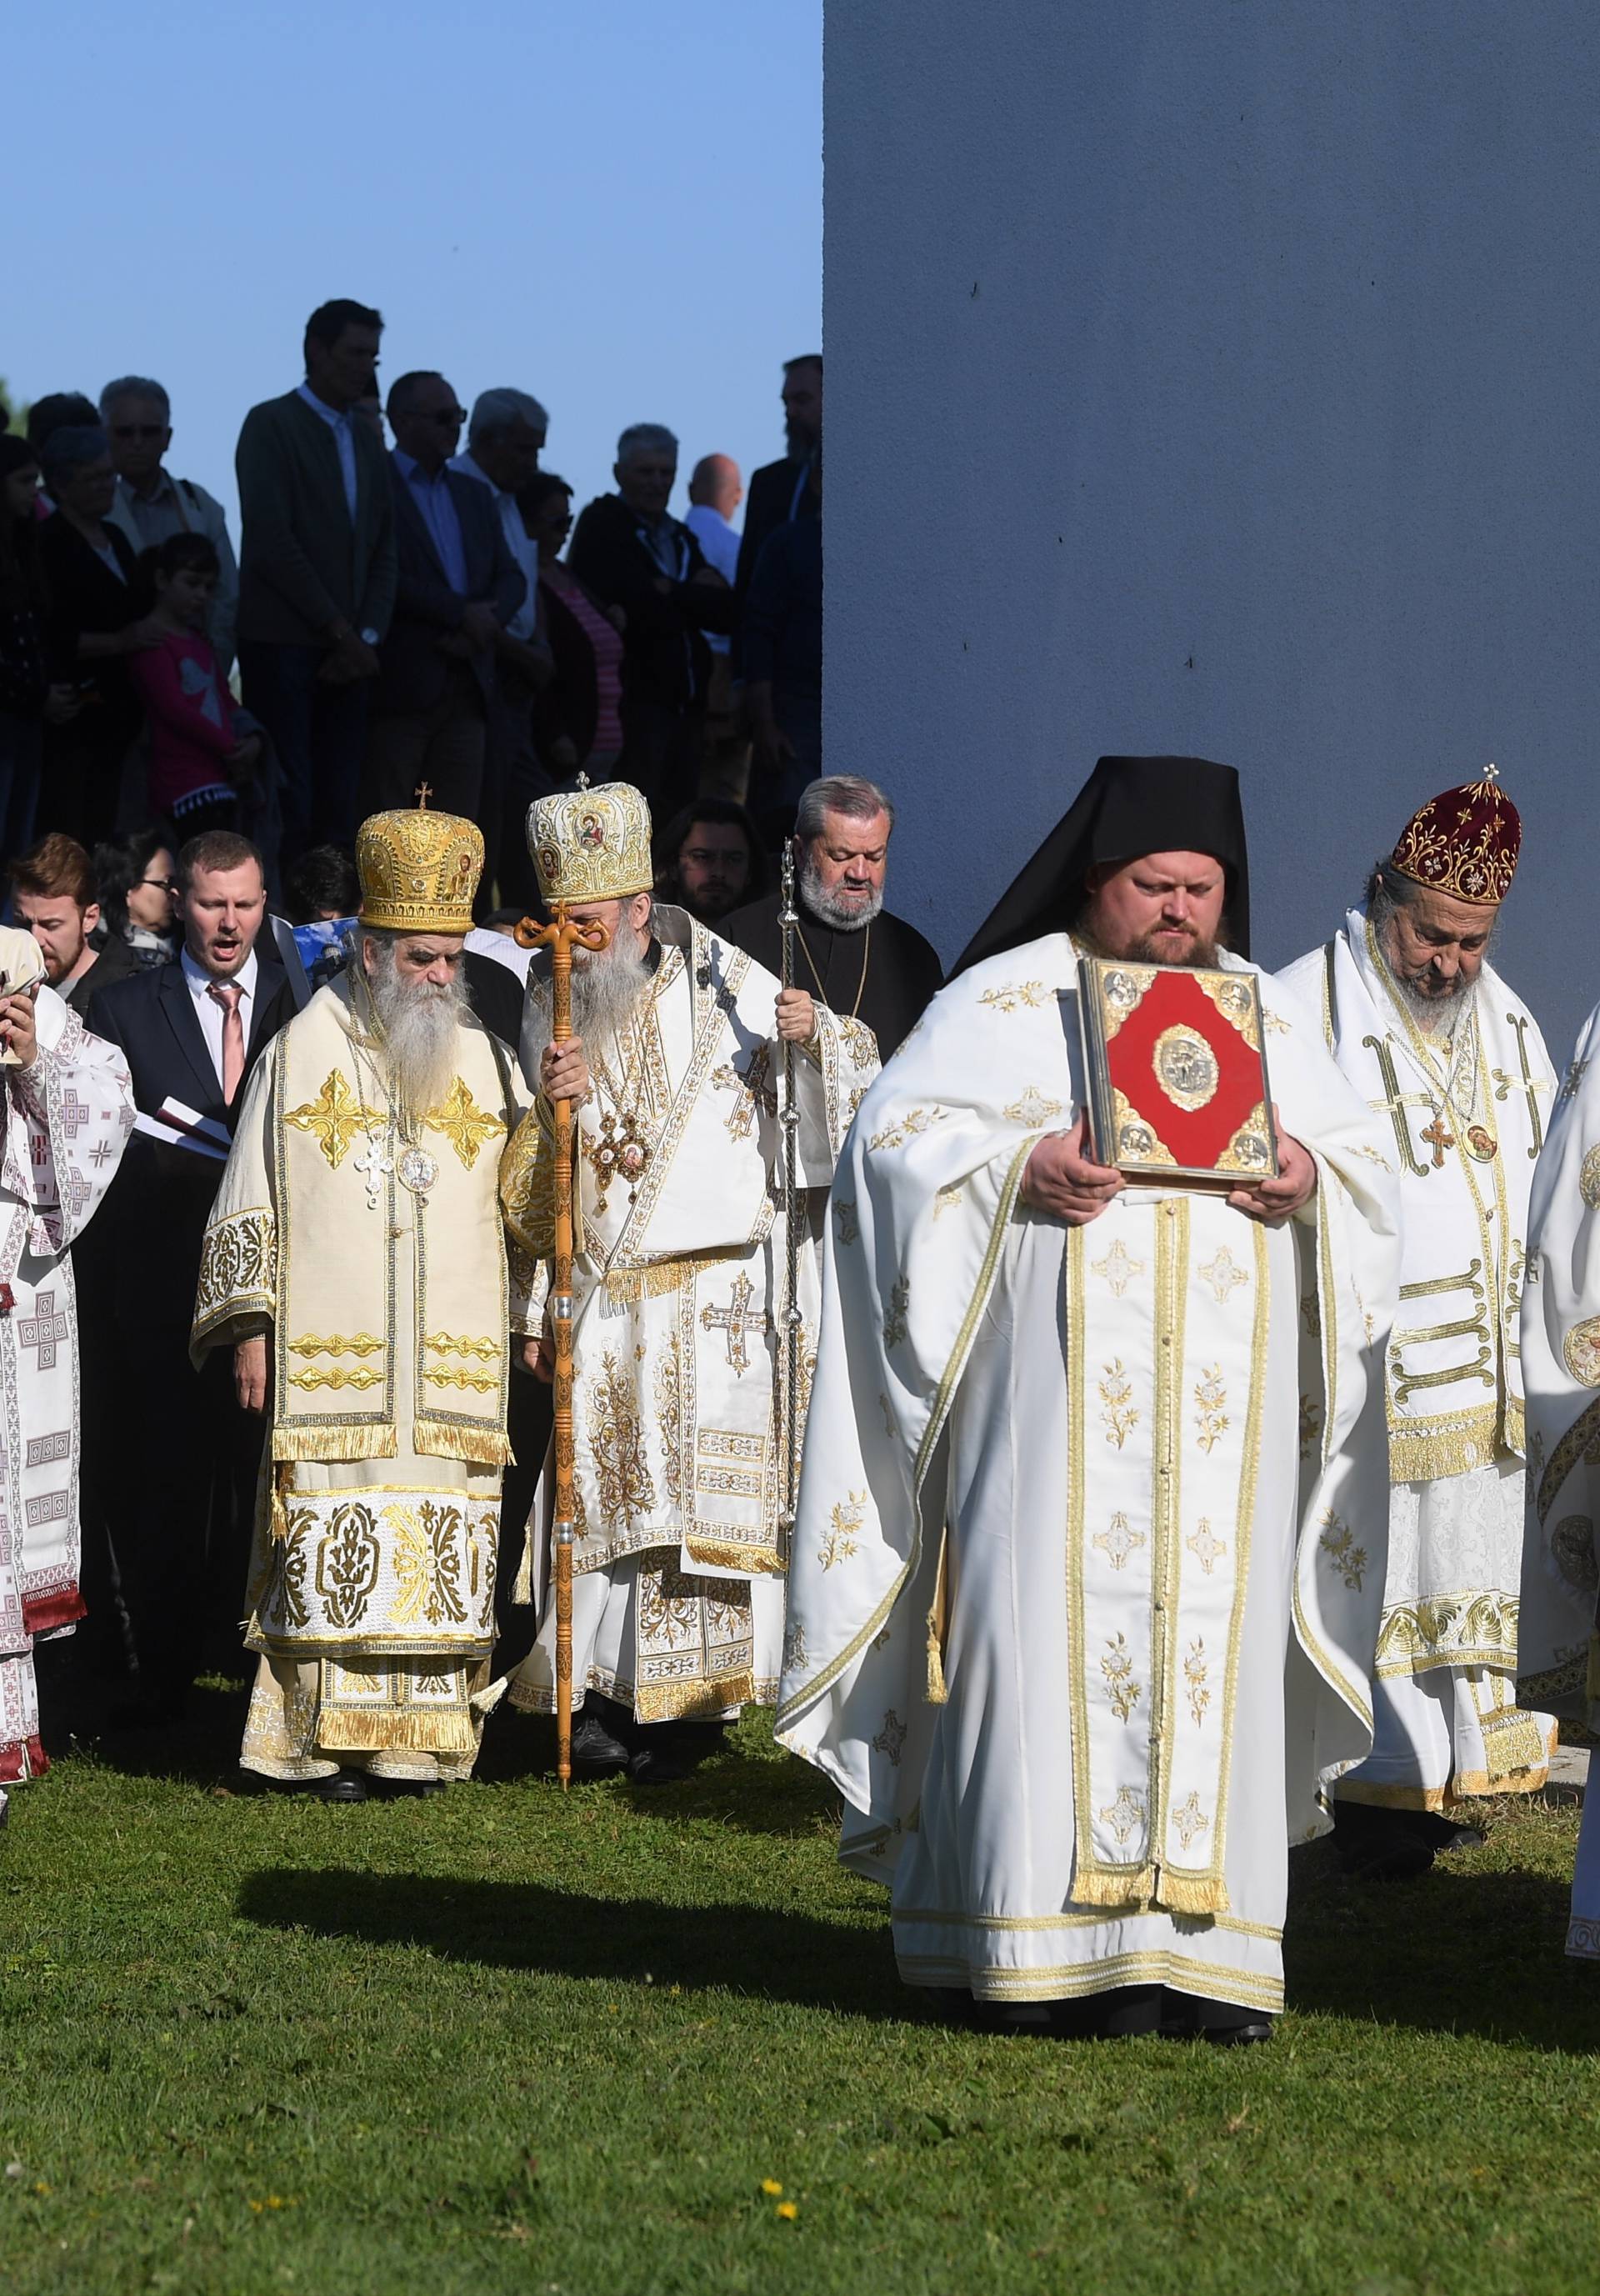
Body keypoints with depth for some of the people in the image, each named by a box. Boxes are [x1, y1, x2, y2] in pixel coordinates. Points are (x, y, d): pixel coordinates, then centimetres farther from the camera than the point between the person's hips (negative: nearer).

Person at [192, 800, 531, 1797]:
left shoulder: (480, 1057, 11)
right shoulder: (305, 1050, 4)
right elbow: (253, 1193, 4)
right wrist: (249, 1328, 0)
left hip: (454, 1365, 2)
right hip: (330, 1359, -2)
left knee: (442, 1549, 0)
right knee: (335, 1545, -6)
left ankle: (427, 1734, 4)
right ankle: (336, 1739, -3)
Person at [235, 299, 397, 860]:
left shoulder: (367, 441, 18)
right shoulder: (271, 424, -3)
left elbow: (383, 552, 16)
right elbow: (272, 540, -11)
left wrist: (368, 637, 0)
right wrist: (339, 629, -11)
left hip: (348, 653, 6)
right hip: (283, 644, -6)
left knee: (339, 808, 1)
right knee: (288, 808, -10)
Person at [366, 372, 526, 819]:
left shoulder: (473, 496, 20)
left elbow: (511, 577, 15)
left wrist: (484, 622, -6)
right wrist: (460, 613, -14)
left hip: (467, 687, 6)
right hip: (399, 684, -6)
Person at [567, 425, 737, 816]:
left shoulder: (681, 538, 21)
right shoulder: (601, 525, -2)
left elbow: (726, 612, 8)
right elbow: (638, 607, -16)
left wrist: (671, 593, -6)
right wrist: (695, 595, -4)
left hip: (686, 702, 7)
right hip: (635, 697, -7)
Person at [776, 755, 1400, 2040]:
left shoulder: (1271, 1019, 18)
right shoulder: (1004, 999, 7)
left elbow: (1370, 1173, 17)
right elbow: (898, 1138, 0)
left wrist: (1312, 1178, -6)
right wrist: (1021, 1166, -16)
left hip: (1225, 1406, 4)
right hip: (1051, 1393, -3)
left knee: (1216, 1637, -1)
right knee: (1052, 1633, -9)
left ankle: (1200, 1948, 0)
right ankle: (1045, 1946, -8)